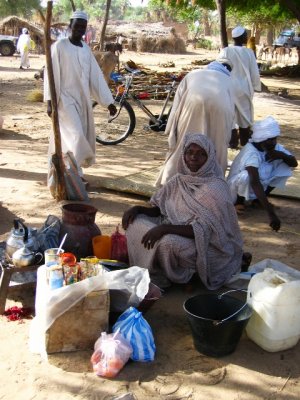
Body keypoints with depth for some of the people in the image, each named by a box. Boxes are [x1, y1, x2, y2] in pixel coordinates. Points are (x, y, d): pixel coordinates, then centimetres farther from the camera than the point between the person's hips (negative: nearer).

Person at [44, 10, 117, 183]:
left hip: (83, 98, 6)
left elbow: (96, 75, 8)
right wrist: (50, 101, -17)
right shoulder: (60, 46, -7)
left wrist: (109, 101, 4)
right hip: (66, 98, -6)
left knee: (84, 135, 9)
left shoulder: (86, 48, 9)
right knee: (76, 135, -15)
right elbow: (51, 74, -10)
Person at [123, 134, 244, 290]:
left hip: (207, 246, -7)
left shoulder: (215, 189, -17)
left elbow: (204, 231, -25)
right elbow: (158, 210, 12)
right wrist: (138, 208, -9)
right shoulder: (179, 180, 5)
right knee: (134, 221, -6)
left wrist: (165, 228, -33)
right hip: (177, 235, 7)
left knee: (168, 242, -35)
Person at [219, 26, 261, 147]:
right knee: (245, 114, 15)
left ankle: (233, 142, 9)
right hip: (244, 88, 1)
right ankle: (244, 141, 23)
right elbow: (255, 72, -2)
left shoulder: (225, 51, -10)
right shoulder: (249, 52, -7)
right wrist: (256, 87, 12)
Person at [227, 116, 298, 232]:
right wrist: (271, 214, -52)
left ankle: (259, 199, 7)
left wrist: (282, 155, -30)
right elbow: (255, 182, -44)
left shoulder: (275, 148, -9)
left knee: (285, 164, -4)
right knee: (246, 176, -40)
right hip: (238, 184, -7)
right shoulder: (251, 152, -33)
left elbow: (294, 163, -6)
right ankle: (239, 201, -7)